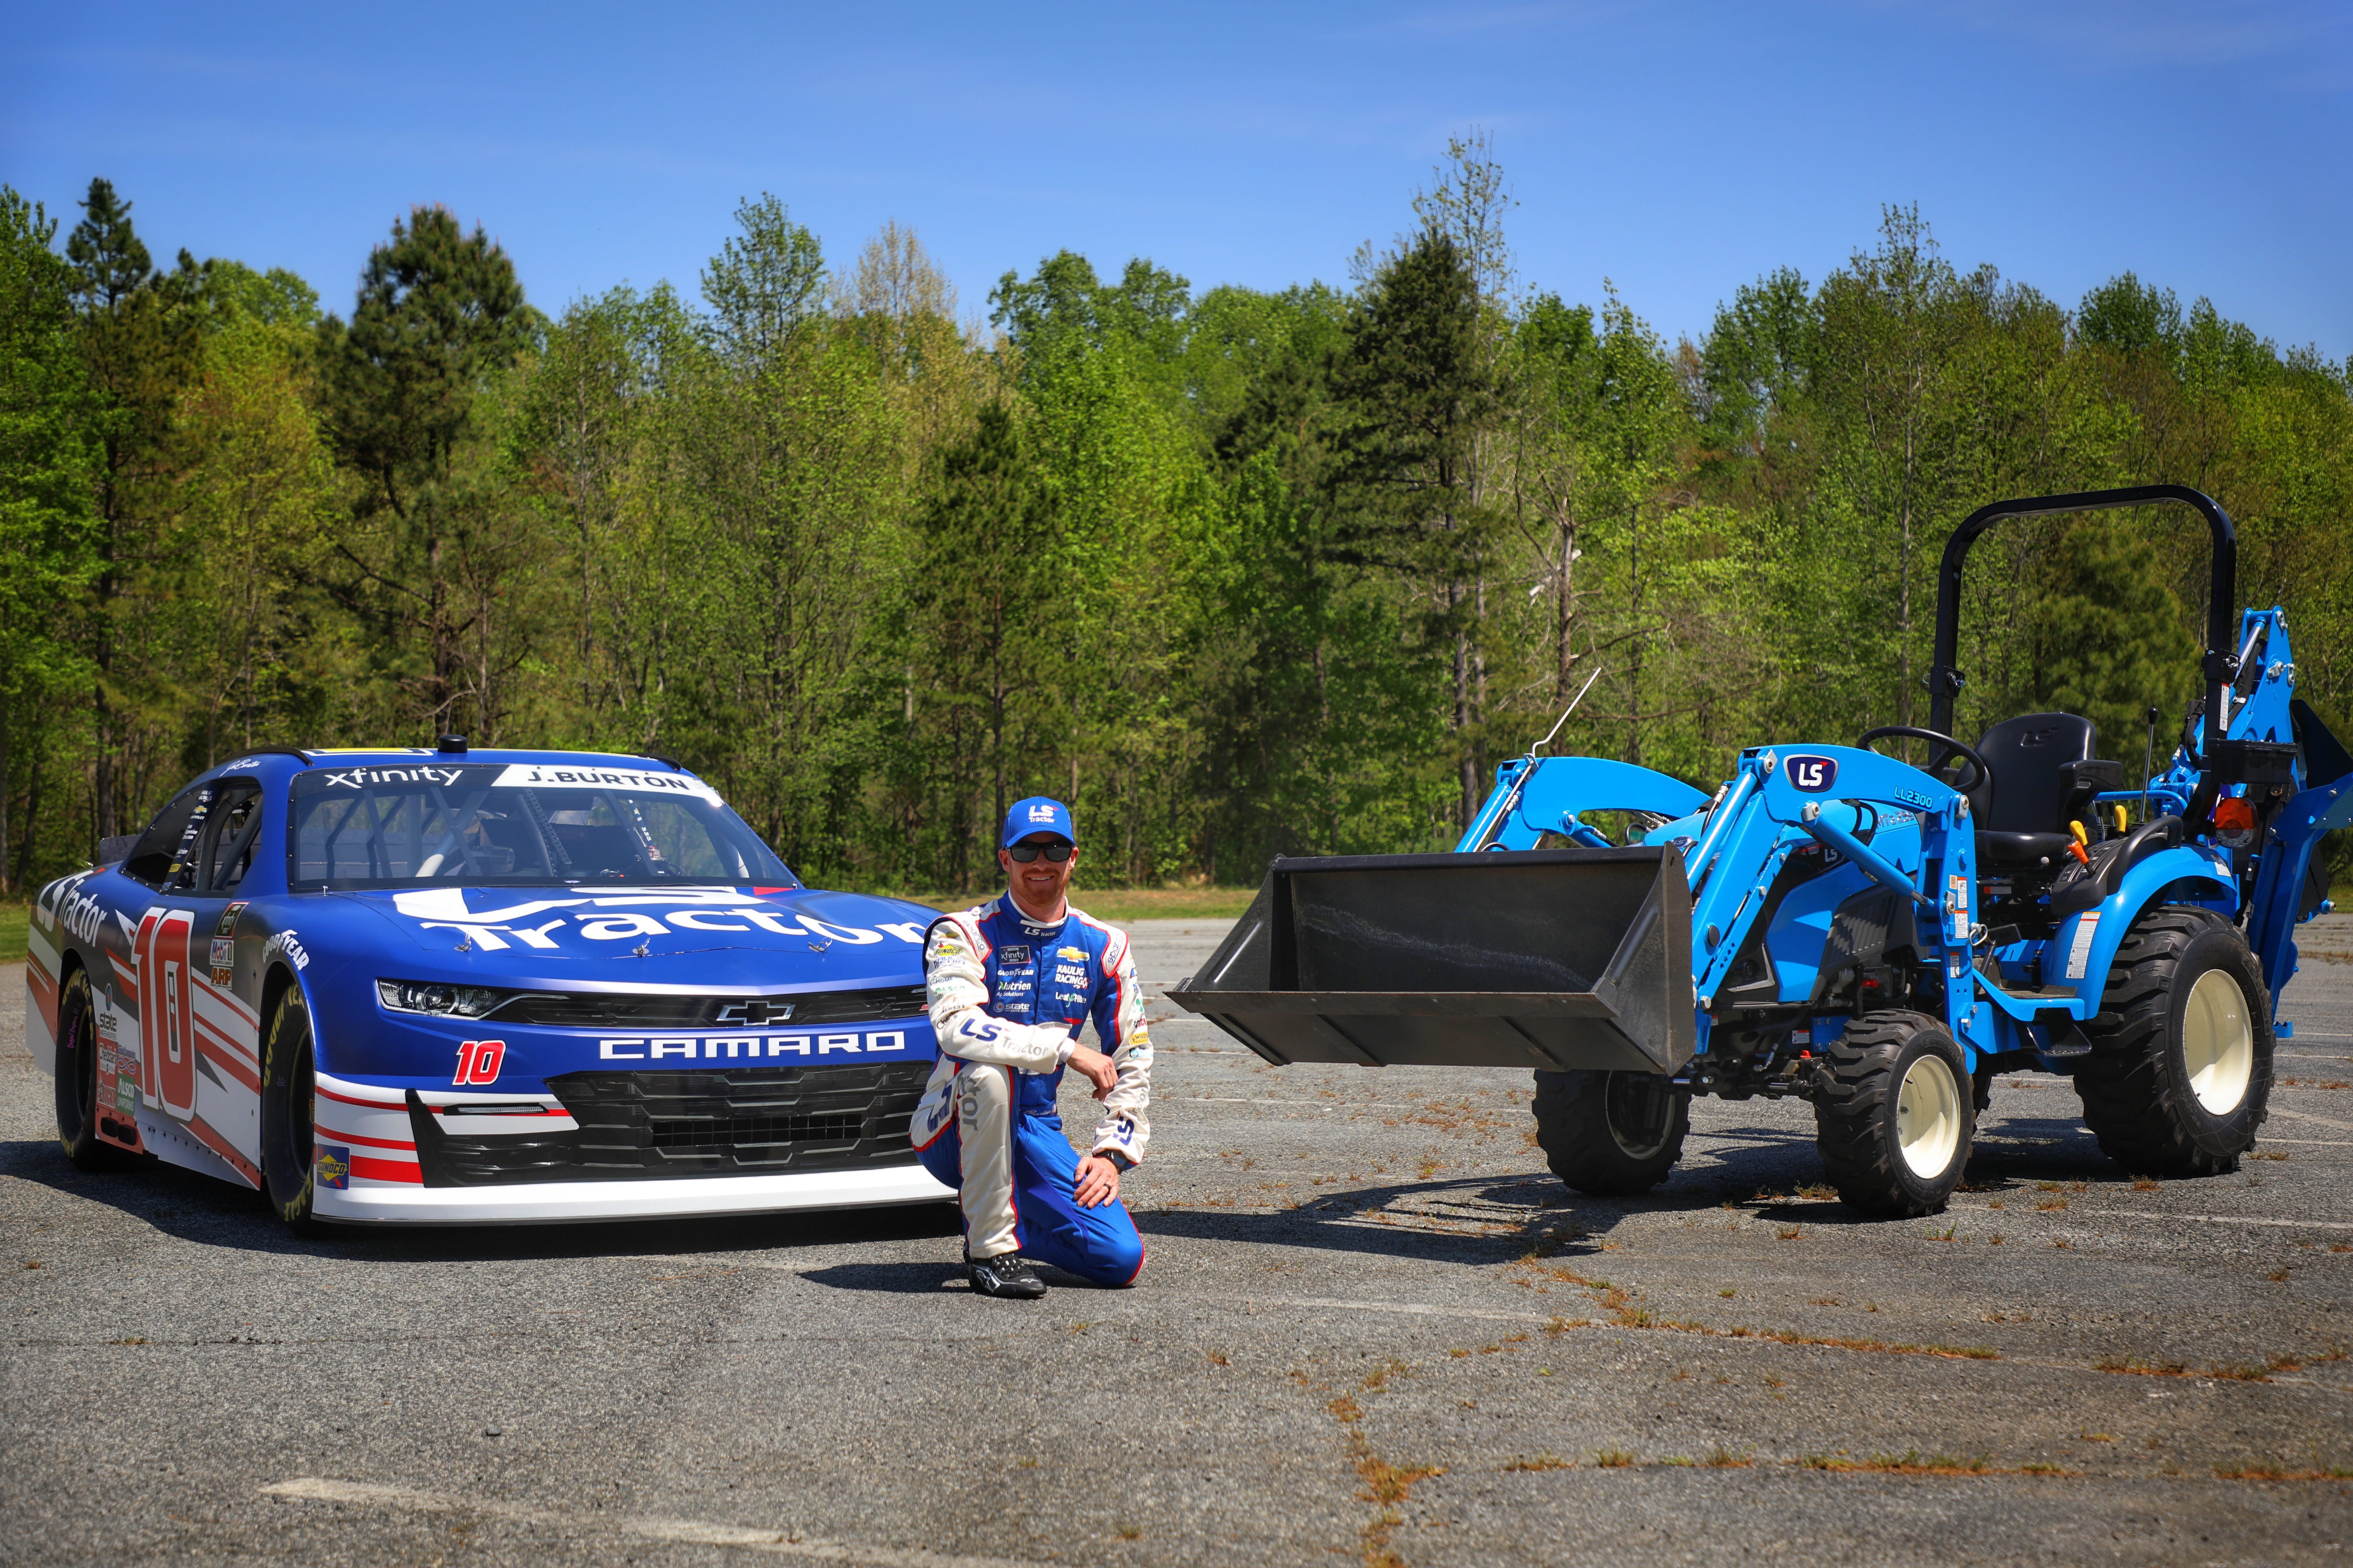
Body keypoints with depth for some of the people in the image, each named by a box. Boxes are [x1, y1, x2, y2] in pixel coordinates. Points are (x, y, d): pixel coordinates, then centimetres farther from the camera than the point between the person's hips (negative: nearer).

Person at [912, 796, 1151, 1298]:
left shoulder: (1104, 947, 5)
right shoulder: (964, 934, -10)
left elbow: (1133, 1060, 9)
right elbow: (956, 1026, -29)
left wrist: (1112, 1152, -3)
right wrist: (1067, 1051, -31)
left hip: (1034, 1132, 4)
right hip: (953, 1132, -4)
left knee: (1122, 1259, -13)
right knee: (988, 1069, -38)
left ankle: (996, 1219, 15)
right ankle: (990, 1248, -25)